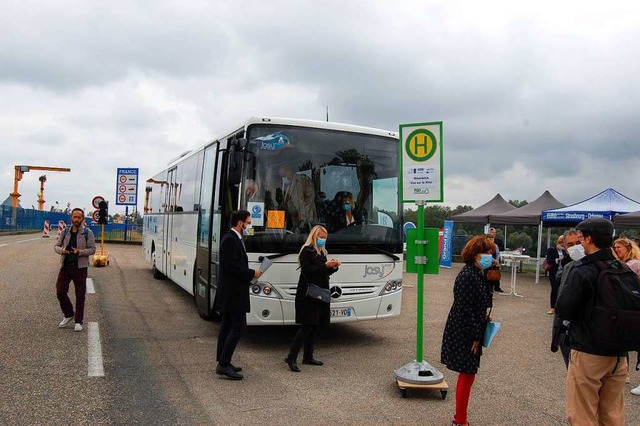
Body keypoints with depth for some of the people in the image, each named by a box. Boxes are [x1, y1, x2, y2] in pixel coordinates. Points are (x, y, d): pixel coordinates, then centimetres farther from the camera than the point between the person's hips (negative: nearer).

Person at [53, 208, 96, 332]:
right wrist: (61, 250, -10)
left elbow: (92, 249, -5)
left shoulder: (88, 233, -2)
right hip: (65, 266, 3)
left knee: (80, 295, 2)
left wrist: (80, 252, -22)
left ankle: (78, 321, 13)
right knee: (60, 291, 0)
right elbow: (56, 246, 13)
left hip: (80, 267, -3)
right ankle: (68, 315, 24)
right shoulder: (65, 232, 9)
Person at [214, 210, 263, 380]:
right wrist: (252, 273, -13)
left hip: (230, 291, 11)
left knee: (227, 325, 13)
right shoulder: (230, 239, -17)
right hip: (233, 292, -11)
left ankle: (222, 362, 20)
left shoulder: (233, 239, 14)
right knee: (238, 326, -8)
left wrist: (249, 275, 7)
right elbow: (231, 267, -23)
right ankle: (223, 364, -5)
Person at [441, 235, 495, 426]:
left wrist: (483, 318, 3)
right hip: (464, 334, -10)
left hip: (471, 333, 10)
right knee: (467, 376, 1)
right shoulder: (467, 276, -22)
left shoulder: (479, 275, 8)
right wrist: (475, 337, -18)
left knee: (467, 375, 17)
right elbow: (465, 310, -22)